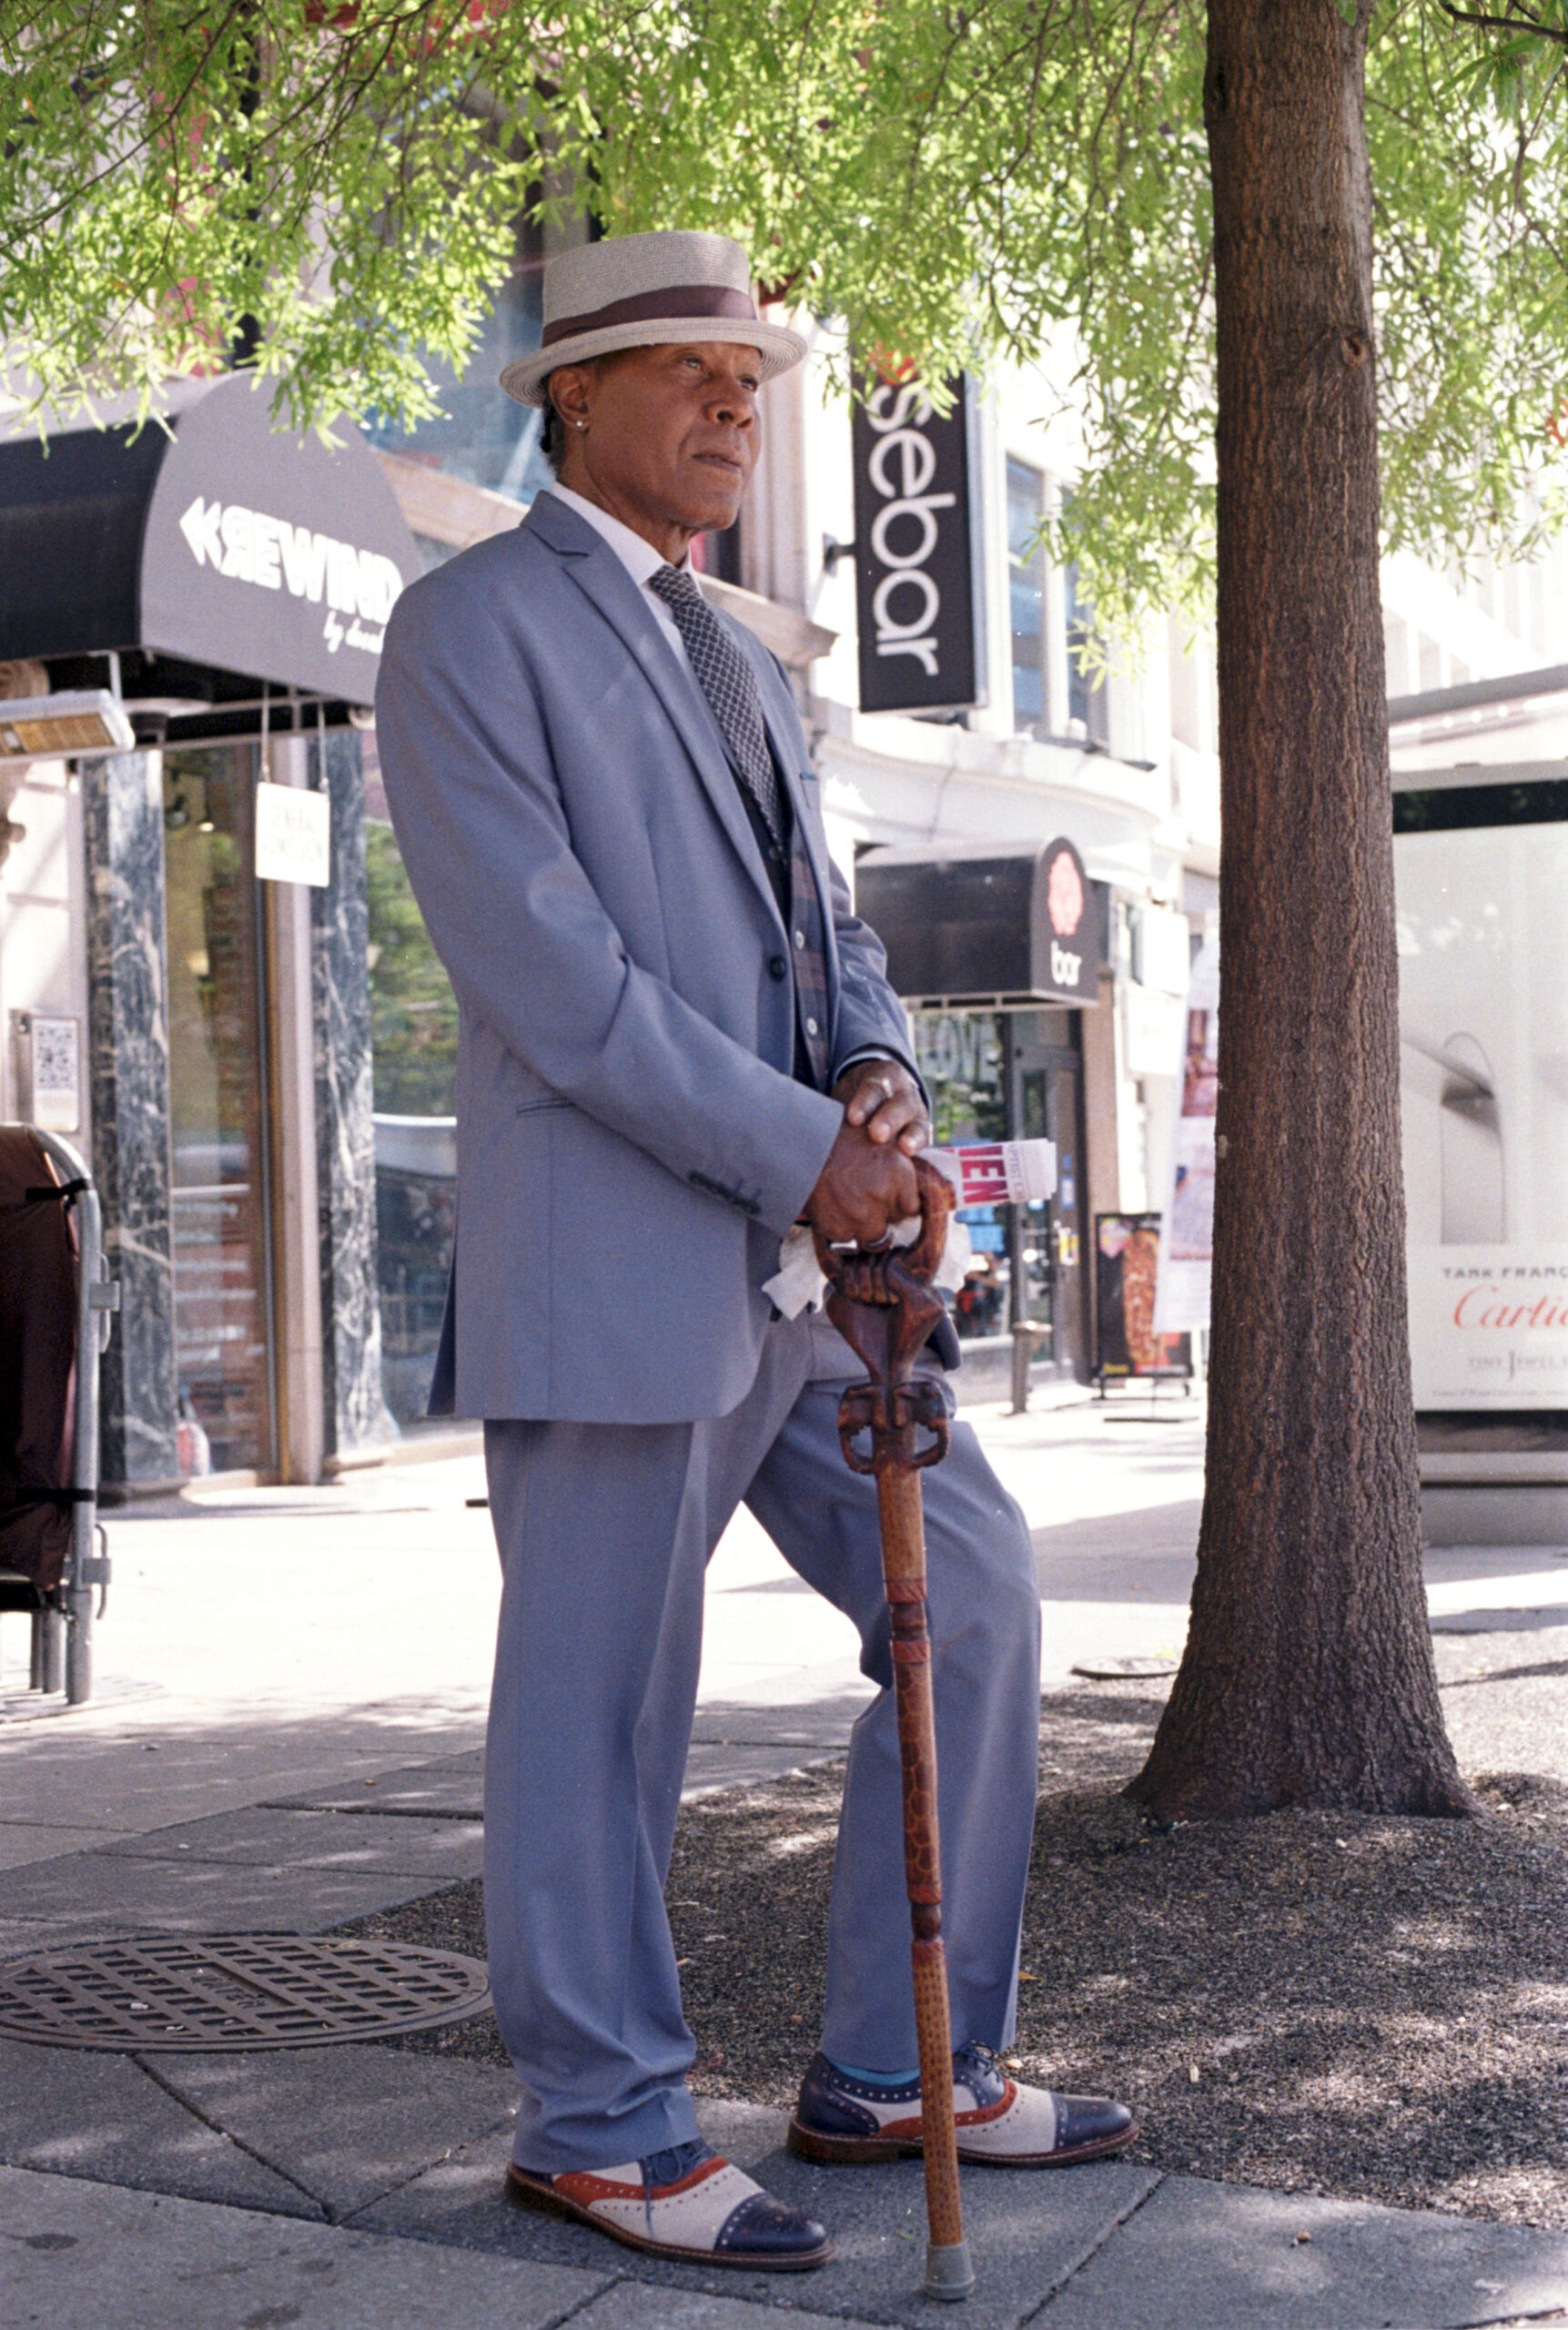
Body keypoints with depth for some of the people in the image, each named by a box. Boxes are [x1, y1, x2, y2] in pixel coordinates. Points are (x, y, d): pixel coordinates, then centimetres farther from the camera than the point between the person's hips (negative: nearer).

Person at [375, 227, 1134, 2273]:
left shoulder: (747, 670, 22)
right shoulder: (469, 629, -5)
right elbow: (541, 964, -15)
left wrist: (880, 1071, -4)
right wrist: (801, 1153, -16)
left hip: (802, 1260, 9)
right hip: (613, 1271, -8)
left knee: (978, 1597, 9)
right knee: (598, 1717, 1)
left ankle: (898, 2072, 21)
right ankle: (602, 2131, 19)